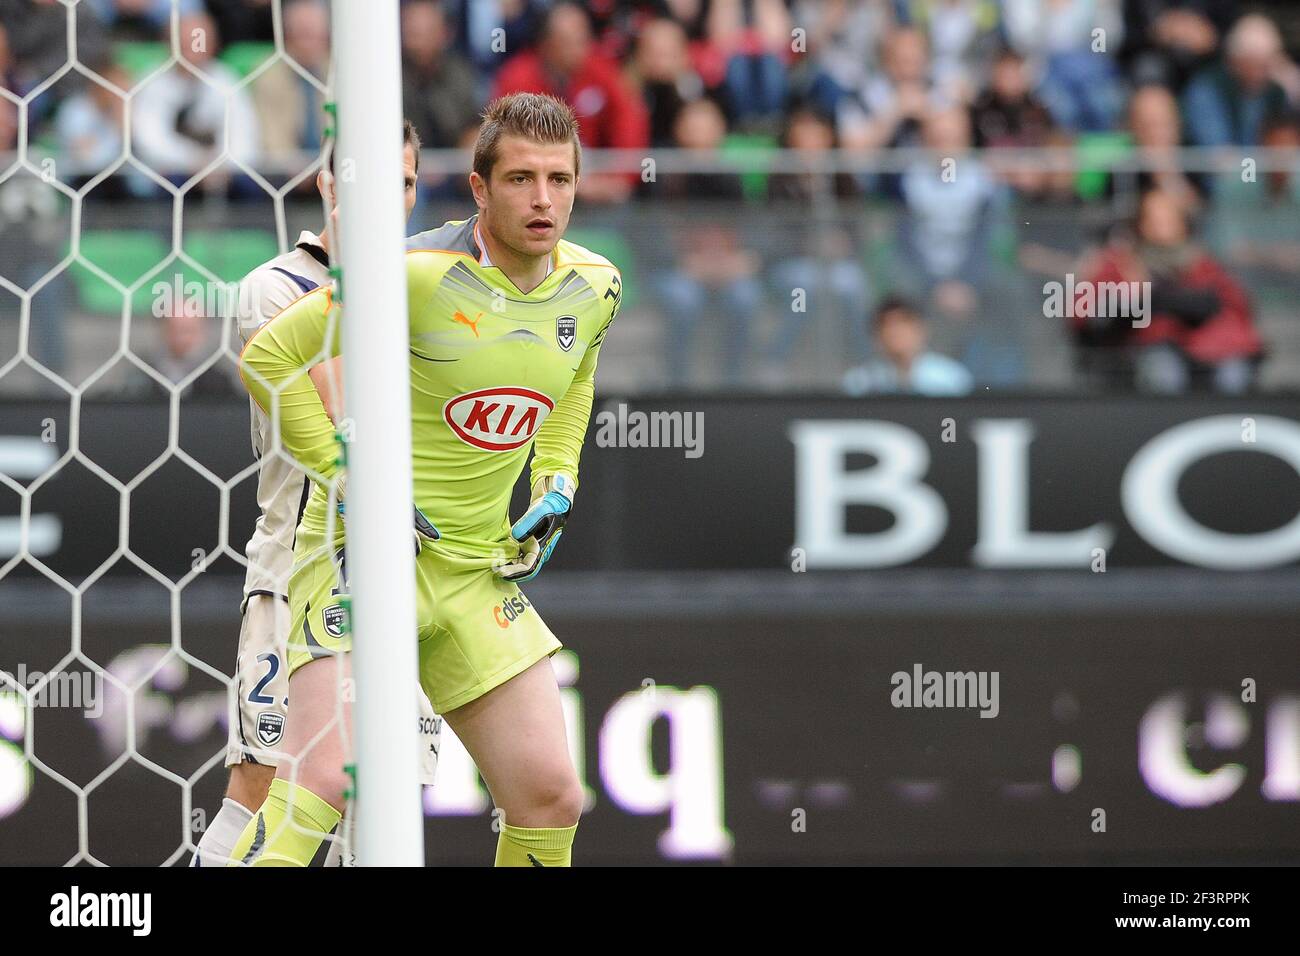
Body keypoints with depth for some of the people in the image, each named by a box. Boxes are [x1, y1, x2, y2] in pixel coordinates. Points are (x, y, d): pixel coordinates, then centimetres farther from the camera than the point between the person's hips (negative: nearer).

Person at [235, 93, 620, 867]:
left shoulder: (595, 286, 3)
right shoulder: (420, 275, -18)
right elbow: (268, 356, -10)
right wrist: (346, 477, -13)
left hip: (479, 570, 6)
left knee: (550, 800, 4)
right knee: (324, 781, -23)